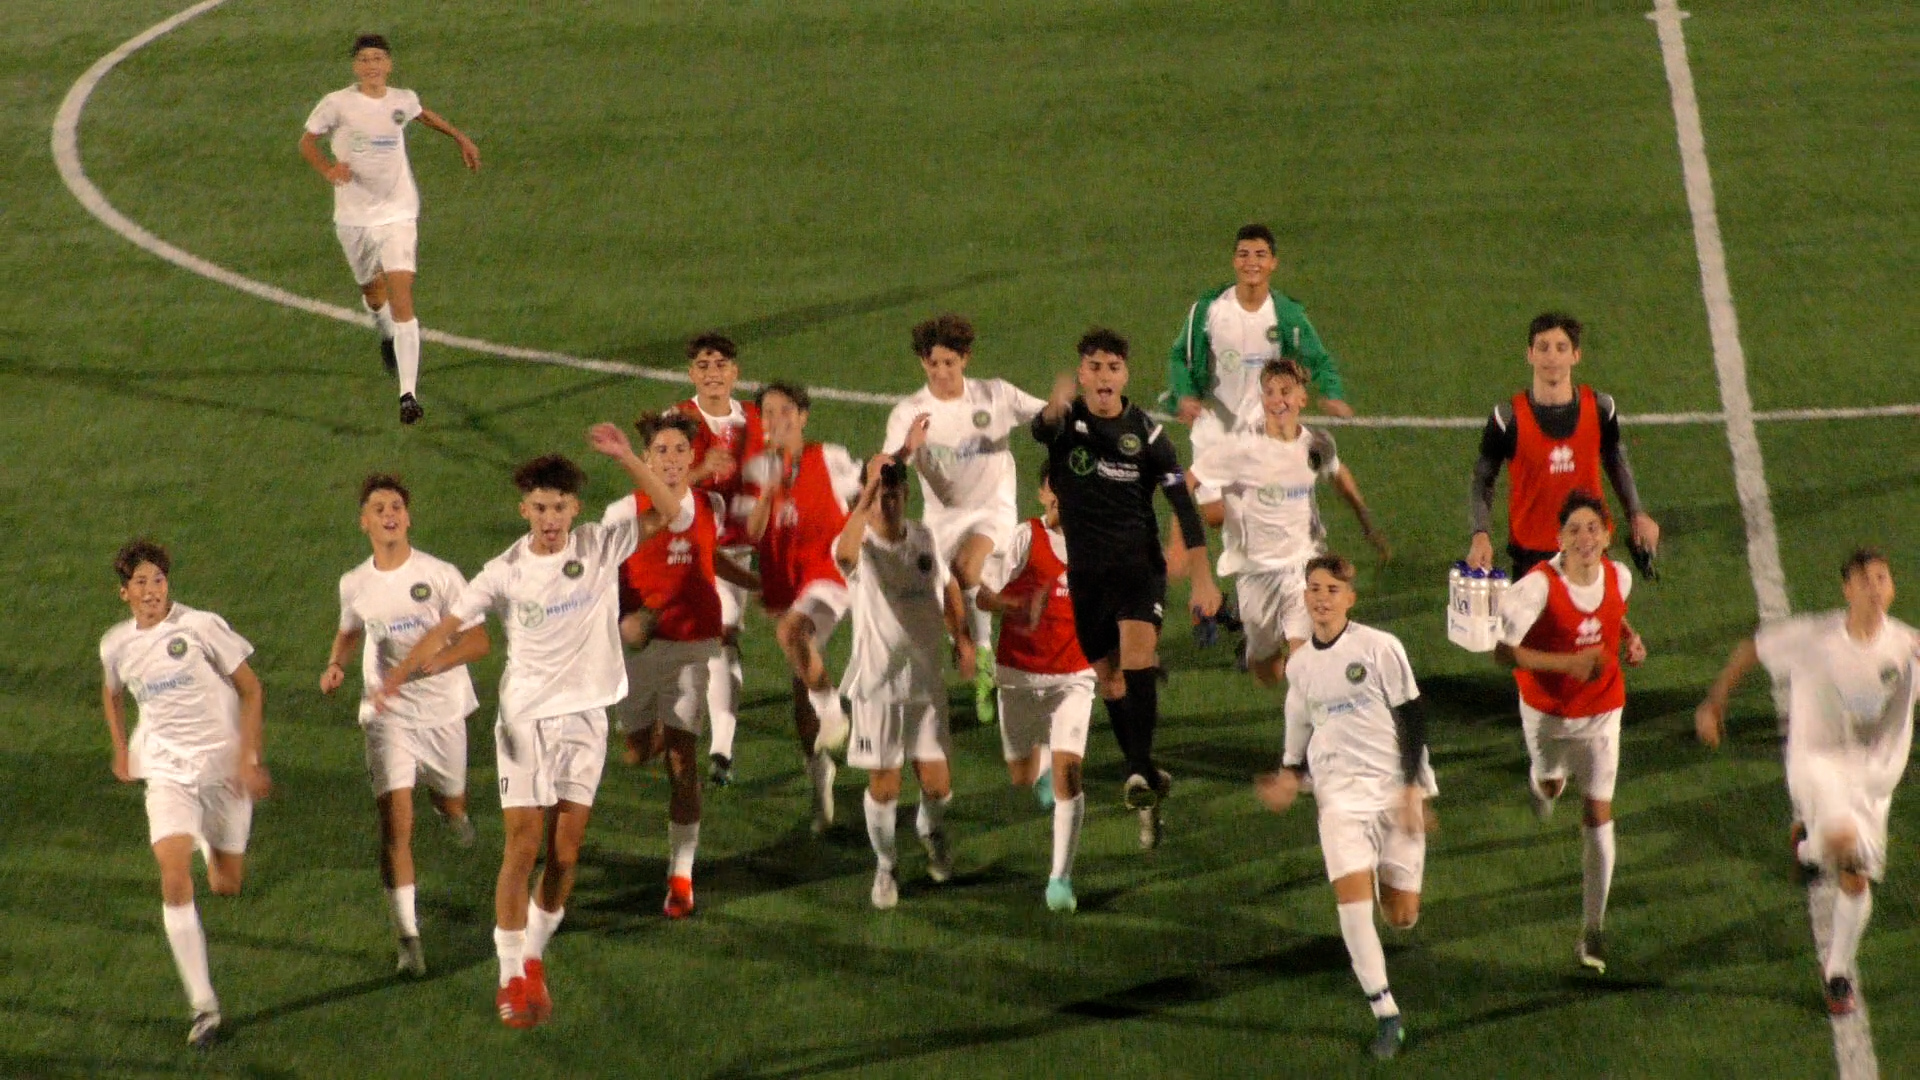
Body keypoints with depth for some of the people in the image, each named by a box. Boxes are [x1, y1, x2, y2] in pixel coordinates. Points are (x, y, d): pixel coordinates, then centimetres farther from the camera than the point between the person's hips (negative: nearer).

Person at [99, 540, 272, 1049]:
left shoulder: (202, 627, -12)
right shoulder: (116, 645, 0)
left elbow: (251, 690, -6)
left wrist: (249, 758, -12)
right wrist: (121, 751, 22)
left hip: (224, 764, -1)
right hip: (167, 772, 1)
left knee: (226, 886, 9)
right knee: (175, 881, -18)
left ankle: (210, 837, 50)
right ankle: (203, 1005, -15)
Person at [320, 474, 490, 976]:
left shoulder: (440, 575, -10)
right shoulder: (353, 584, 1)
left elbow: (479, 639, -9)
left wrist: (439, 661, -27)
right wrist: (336, 664, 0)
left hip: (443, 711, 0)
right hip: (387, 715, 0)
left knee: (452, 804, 20)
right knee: (396, 822, -14)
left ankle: (450, 808, 61)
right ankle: (407, 937, -13)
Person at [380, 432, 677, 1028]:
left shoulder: (601, 544, -3)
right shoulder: (505, 573, -8)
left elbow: (666, 510, -11)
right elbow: (446, 628, -7)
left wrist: (627, 459, -26)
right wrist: (397, 676, -21)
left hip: (586, 717, 2)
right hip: (525, 717, -2)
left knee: (566, 853, 4)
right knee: (523, 847, -5)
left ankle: (534, 957, 22)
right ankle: (511, 977, 4)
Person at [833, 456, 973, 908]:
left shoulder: (925, 539, 1)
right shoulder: (861, 546, -15)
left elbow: (948, 586, 21)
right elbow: (845, 551, -43)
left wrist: (962, 637, 13)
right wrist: (870, 488, -47)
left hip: (926, 680, 3)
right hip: (877, 684, -3)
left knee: (937, 783, 3)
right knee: (884, 786, 1)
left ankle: (931, 829, 38)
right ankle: (884, 866, 25)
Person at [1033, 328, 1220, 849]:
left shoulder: (1146, 432, -3)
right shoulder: (1067, 420, -3)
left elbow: (1183, 503, -2)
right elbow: (1041, 429, -30)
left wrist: (1202, 576, -9)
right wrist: (1054, 409, -55)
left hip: (1139, 562, -2)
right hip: (1085, 571, 2)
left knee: (1137, 656, -24)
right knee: (1109, 680, 7)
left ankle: (1140, 772, -30)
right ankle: (1149, 786, 19)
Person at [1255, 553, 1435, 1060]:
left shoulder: (1380, 647, -7)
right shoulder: (1299, 666, 8)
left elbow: (1412, 718, -5)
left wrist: (1412, 789, -11)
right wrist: (1290, 778, 0)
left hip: (1396, 790, -2)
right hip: (1341, 795, 3)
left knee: (1401, 917, -1)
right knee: (1352, 898, -17)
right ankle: (1386, 1015, -8)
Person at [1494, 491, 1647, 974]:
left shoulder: (1618, 576, -12)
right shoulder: (1538, 586, -28)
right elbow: (1503, 651, -31)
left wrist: (1629, 639, -7)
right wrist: (1567, 662, -38)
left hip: (1601, 711, 1)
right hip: (1546, 709, -1)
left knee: (1598, 815, -3)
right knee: (1551, 785, 26)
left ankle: (1594, 928, 5)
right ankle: (1539, 781, 69)